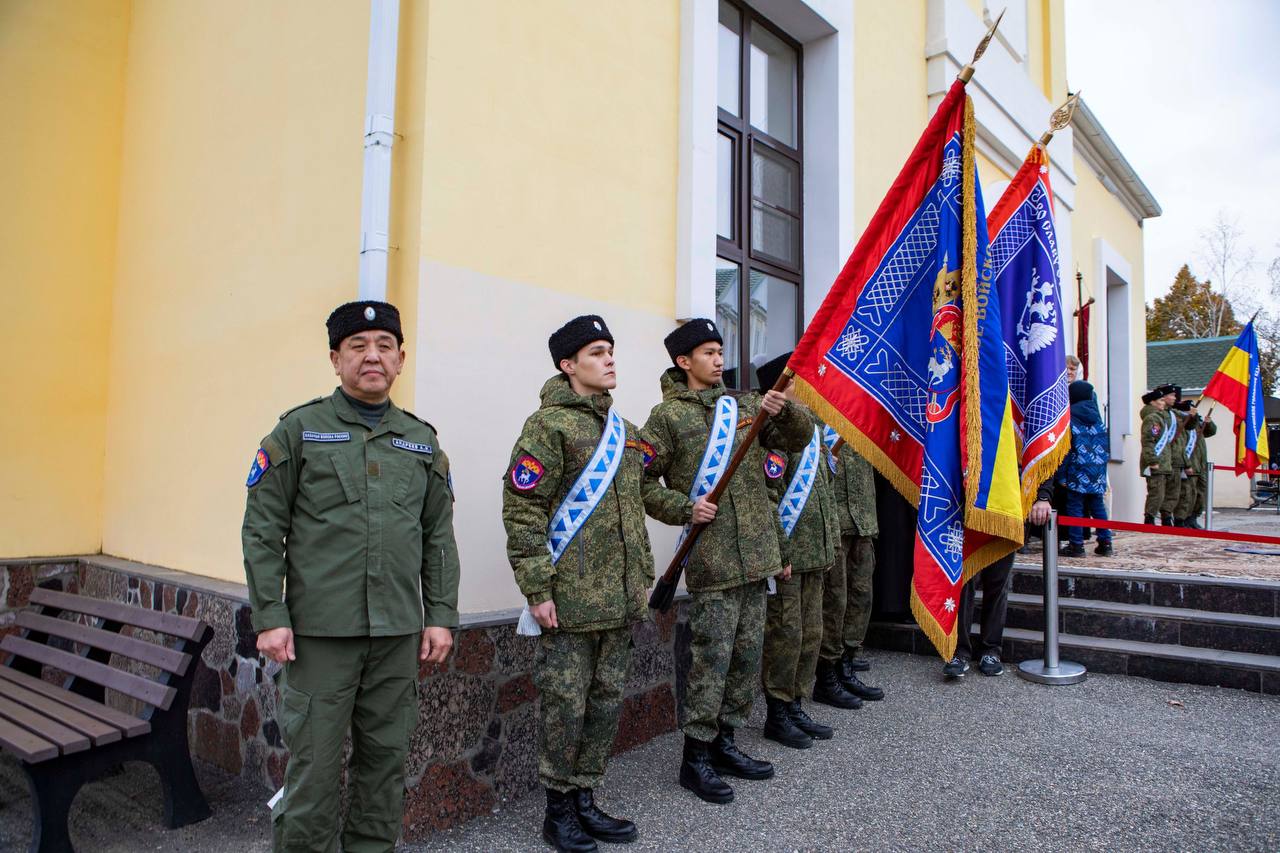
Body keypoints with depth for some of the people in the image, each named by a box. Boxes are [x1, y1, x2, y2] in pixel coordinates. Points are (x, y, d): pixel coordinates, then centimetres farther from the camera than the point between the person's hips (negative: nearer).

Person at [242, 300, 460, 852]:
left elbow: (439, 537, 11)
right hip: (318, 631, -3)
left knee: (385, 759, 13)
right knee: (314, 763, 3)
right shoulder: (299, 430, 1)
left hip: (398, 634, 3)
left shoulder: (421, 440, 10)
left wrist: (441, 616, 5)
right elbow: (262, 530, -2)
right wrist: (269, 616, -8)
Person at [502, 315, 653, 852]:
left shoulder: (623, 431, 15)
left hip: (619, 600, 8)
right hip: (569, 598, -7)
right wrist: (537, 588, -17)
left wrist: (642, 575, 17)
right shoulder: (549, 424, -10)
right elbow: (521, 510, -14)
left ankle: (585, 800, 30)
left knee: (607, 700, 14)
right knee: (566, 703, 3)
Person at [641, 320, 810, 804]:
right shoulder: (668, 415, -3)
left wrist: (784, 411, -11)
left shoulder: (745, 405, 12)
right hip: (711, 556, -6)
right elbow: (643, 481, -4)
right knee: (711, 657, -2)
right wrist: (684, 508, -17)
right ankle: (695, 756, 13)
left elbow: (798, 438, 9)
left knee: (748, 653, 13)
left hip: (754, 552, 6)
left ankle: (724, 742, 29)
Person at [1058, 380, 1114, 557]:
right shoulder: (1097, 417, 10)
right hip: (1098, 470, 6)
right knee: (1098, 505, 13)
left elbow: (1065, 449, -9)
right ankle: (1105, 543, 14)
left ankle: (1076, 544, -1)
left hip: (1078, 471, -6)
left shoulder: (1070, 418, -7)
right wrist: (1103, 461, 21)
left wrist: (1061, 475, -6)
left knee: (1075, 506, -1)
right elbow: (1106, 445, 13)